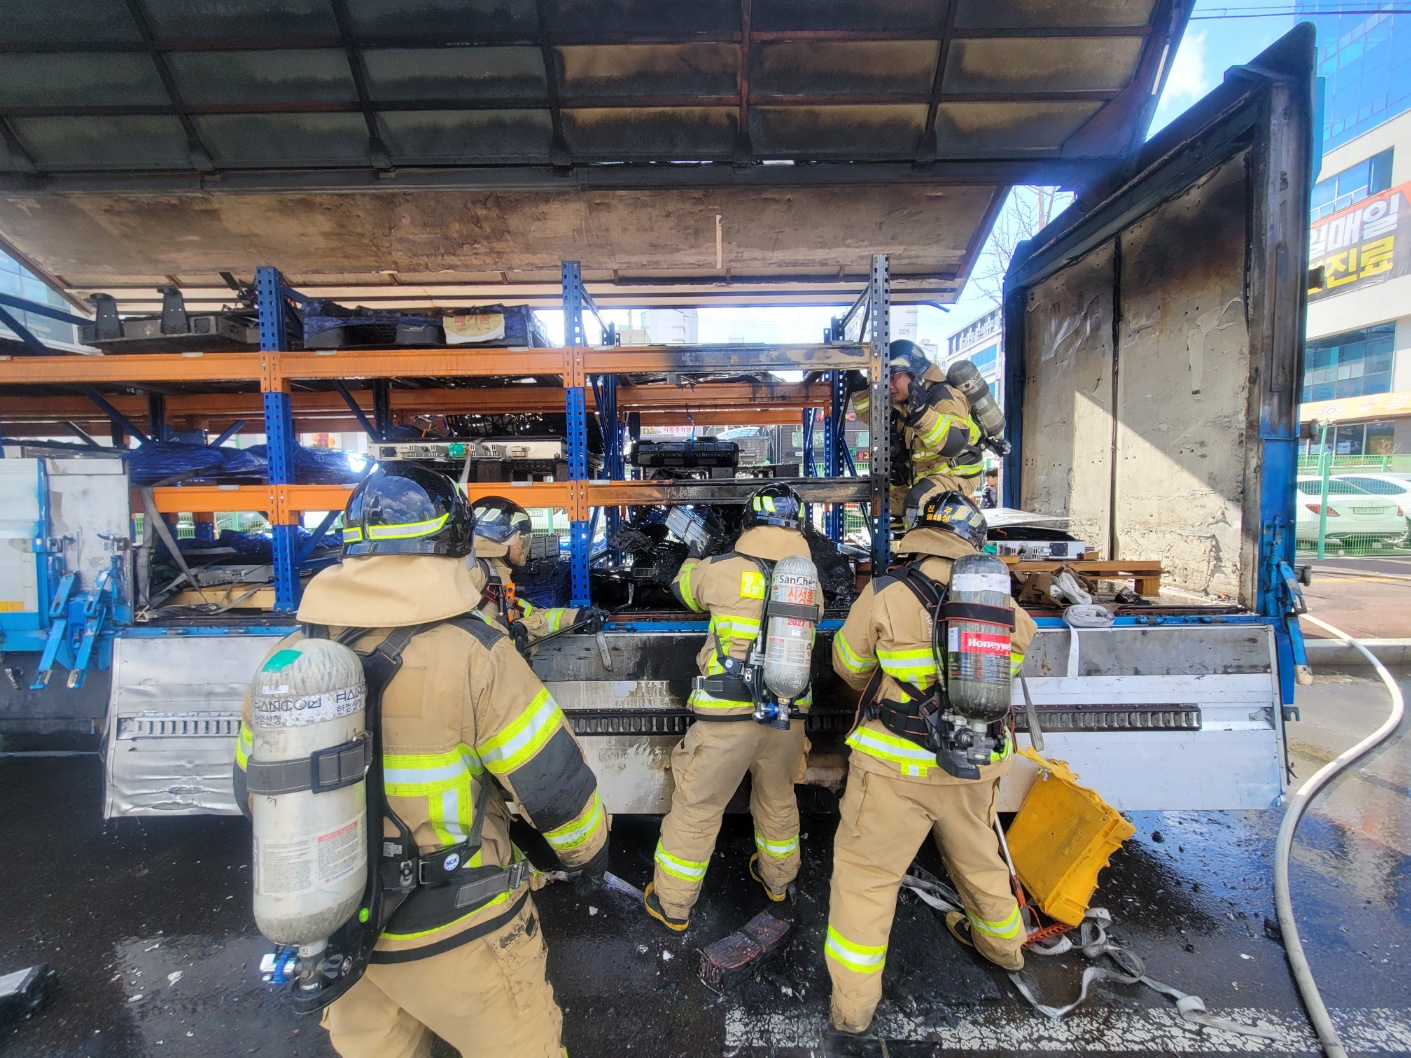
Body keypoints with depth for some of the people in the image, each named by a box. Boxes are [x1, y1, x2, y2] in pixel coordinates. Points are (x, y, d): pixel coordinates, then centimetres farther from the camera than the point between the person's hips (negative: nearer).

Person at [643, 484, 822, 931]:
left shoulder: (722, 570, -11)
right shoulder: (811, 581, -2)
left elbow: (684, 589, 9)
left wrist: (694, 559, 31)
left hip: (727, 716, -4)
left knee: (696, 809, 13)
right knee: (778, 799, 28)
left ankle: (673, 905, 31)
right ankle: (777, 878, 51)